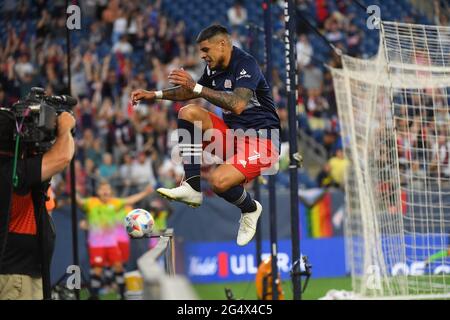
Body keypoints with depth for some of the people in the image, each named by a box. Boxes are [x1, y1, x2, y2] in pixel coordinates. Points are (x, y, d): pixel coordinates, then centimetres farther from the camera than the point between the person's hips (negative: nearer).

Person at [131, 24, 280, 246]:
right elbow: (191, 92, 28)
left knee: (218, 181, -31)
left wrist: (196, 86, -34)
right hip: (232, 134, 8)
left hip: (261, 142, -8)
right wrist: (155, 95, 17)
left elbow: (238, 105, -35)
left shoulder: (246, 64, -18)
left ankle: (250, 209, 5)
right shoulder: (214, 68, 7)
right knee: (189, 113, -10)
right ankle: (193, 188, -11)